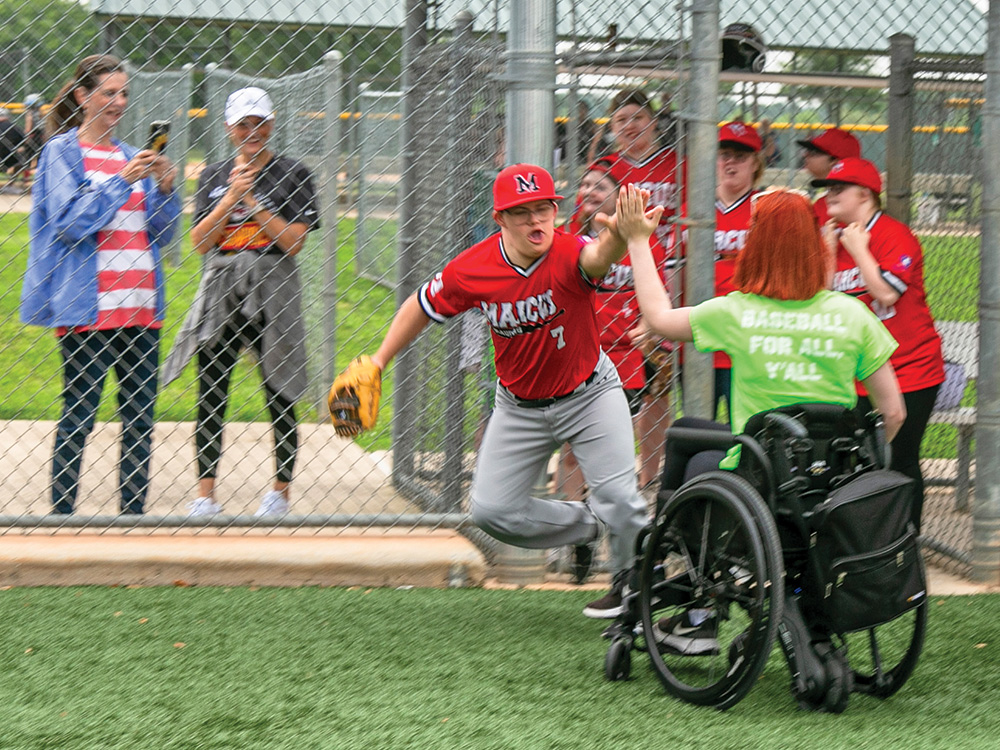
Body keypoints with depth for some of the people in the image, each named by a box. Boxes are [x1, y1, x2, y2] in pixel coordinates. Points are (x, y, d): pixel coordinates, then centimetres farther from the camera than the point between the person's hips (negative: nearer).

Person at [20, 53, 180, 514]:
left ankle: (134, 514, 9)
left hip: (140, 305, 6)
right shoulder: (62, 151, 1)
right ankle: (61, 515, 2)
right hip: (88, 307, -6)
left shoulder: (131, 157, 17)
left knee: (140, 417, 4)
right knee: (78, 416, -4)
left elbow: (160, 233, 17)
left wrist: (165, 190, -1)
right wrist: (122, 182, -14)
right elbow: (68, 223, -11)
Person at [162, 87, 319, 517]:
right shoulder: (213, 176, 10)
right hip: (220, 295, 2)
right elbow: (200, 241, 0)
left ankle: (280, 491, 14)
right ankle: (205, 495, 2)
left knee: (279, 395, 2)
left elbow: (294, 240, -7)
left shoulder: (292, 175, 2)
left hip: (272, 294, -2)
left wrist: (252, 201, -11)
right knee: (210, 396, -2)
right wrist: (232, 197, -10)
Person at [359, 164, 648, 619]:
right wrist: (378, 363, 1)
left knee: (617, 497, -16)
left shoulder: (569, 254, -28)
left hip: (589, 394, -3)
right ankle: (584, 527, 24)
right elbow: (423, 307, 0)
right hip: (520, 406, 3)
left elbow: (598, 257, -54)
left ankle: (634, 581, 14)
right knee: (492, 510, 0)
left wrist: (616, 237, -77)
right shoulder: (472, 269, -19)